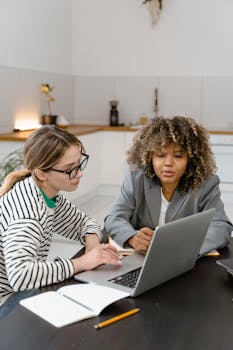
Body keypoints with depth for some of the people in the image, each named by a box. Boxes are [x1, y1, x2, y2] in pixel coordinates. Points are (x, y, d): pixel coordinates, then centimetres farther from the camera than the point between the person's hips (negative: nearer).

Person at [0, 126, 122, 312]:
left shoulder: (49, 192, -3)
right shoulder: (27, 207, -28)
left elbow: (83, 221, 13)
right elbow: (19, 275, -40)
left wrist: (92, 241, -9)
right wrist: (81, 263, -32)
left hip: (23, 293, 7)